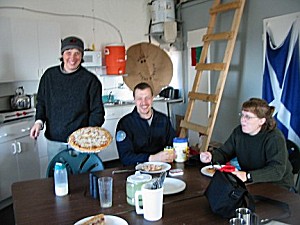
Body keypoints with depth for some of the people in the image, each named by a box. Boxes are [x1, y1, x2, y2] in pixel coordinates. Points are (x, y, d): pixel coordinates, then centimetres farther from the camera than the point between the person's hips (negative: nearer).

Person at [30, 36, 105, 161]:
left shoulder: (90, 80, -5)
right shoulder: (49, 75, 6)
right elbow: (41, 102, 16)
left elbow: (97, 112, -3)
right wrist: (39, 121, -1)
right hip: (54, 142, 3)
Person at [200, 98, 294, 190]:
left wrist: (248, 176, -41)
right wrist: (211, 156, -17)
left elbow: (277, 170, -29)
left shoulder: (275, 138, -20)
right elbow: (224, 152, 6)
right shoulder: (239, 132, -1)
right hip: (251, 183, 6)